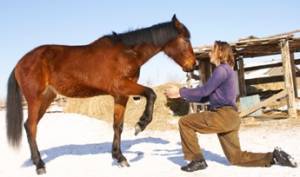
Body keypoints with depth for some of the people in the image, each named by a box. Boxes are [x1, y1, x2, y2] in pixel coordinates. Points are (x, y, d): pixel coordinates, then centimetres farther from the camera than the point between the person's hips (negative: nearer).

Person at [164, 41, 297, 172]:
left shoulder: (222, 69, -8)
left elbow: (204, 91, -14)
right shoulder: (225, 70, 22)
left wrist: (180, 92, -8)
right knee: (236, 158, 14)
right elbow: (206, 97, 19)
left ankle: (197, 160, -2)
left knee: (184, 122, -5)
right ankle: (274, 157, 11)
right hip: (228, 118, 10)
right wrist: (184, 95, 13)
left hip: (224, 115, -10)